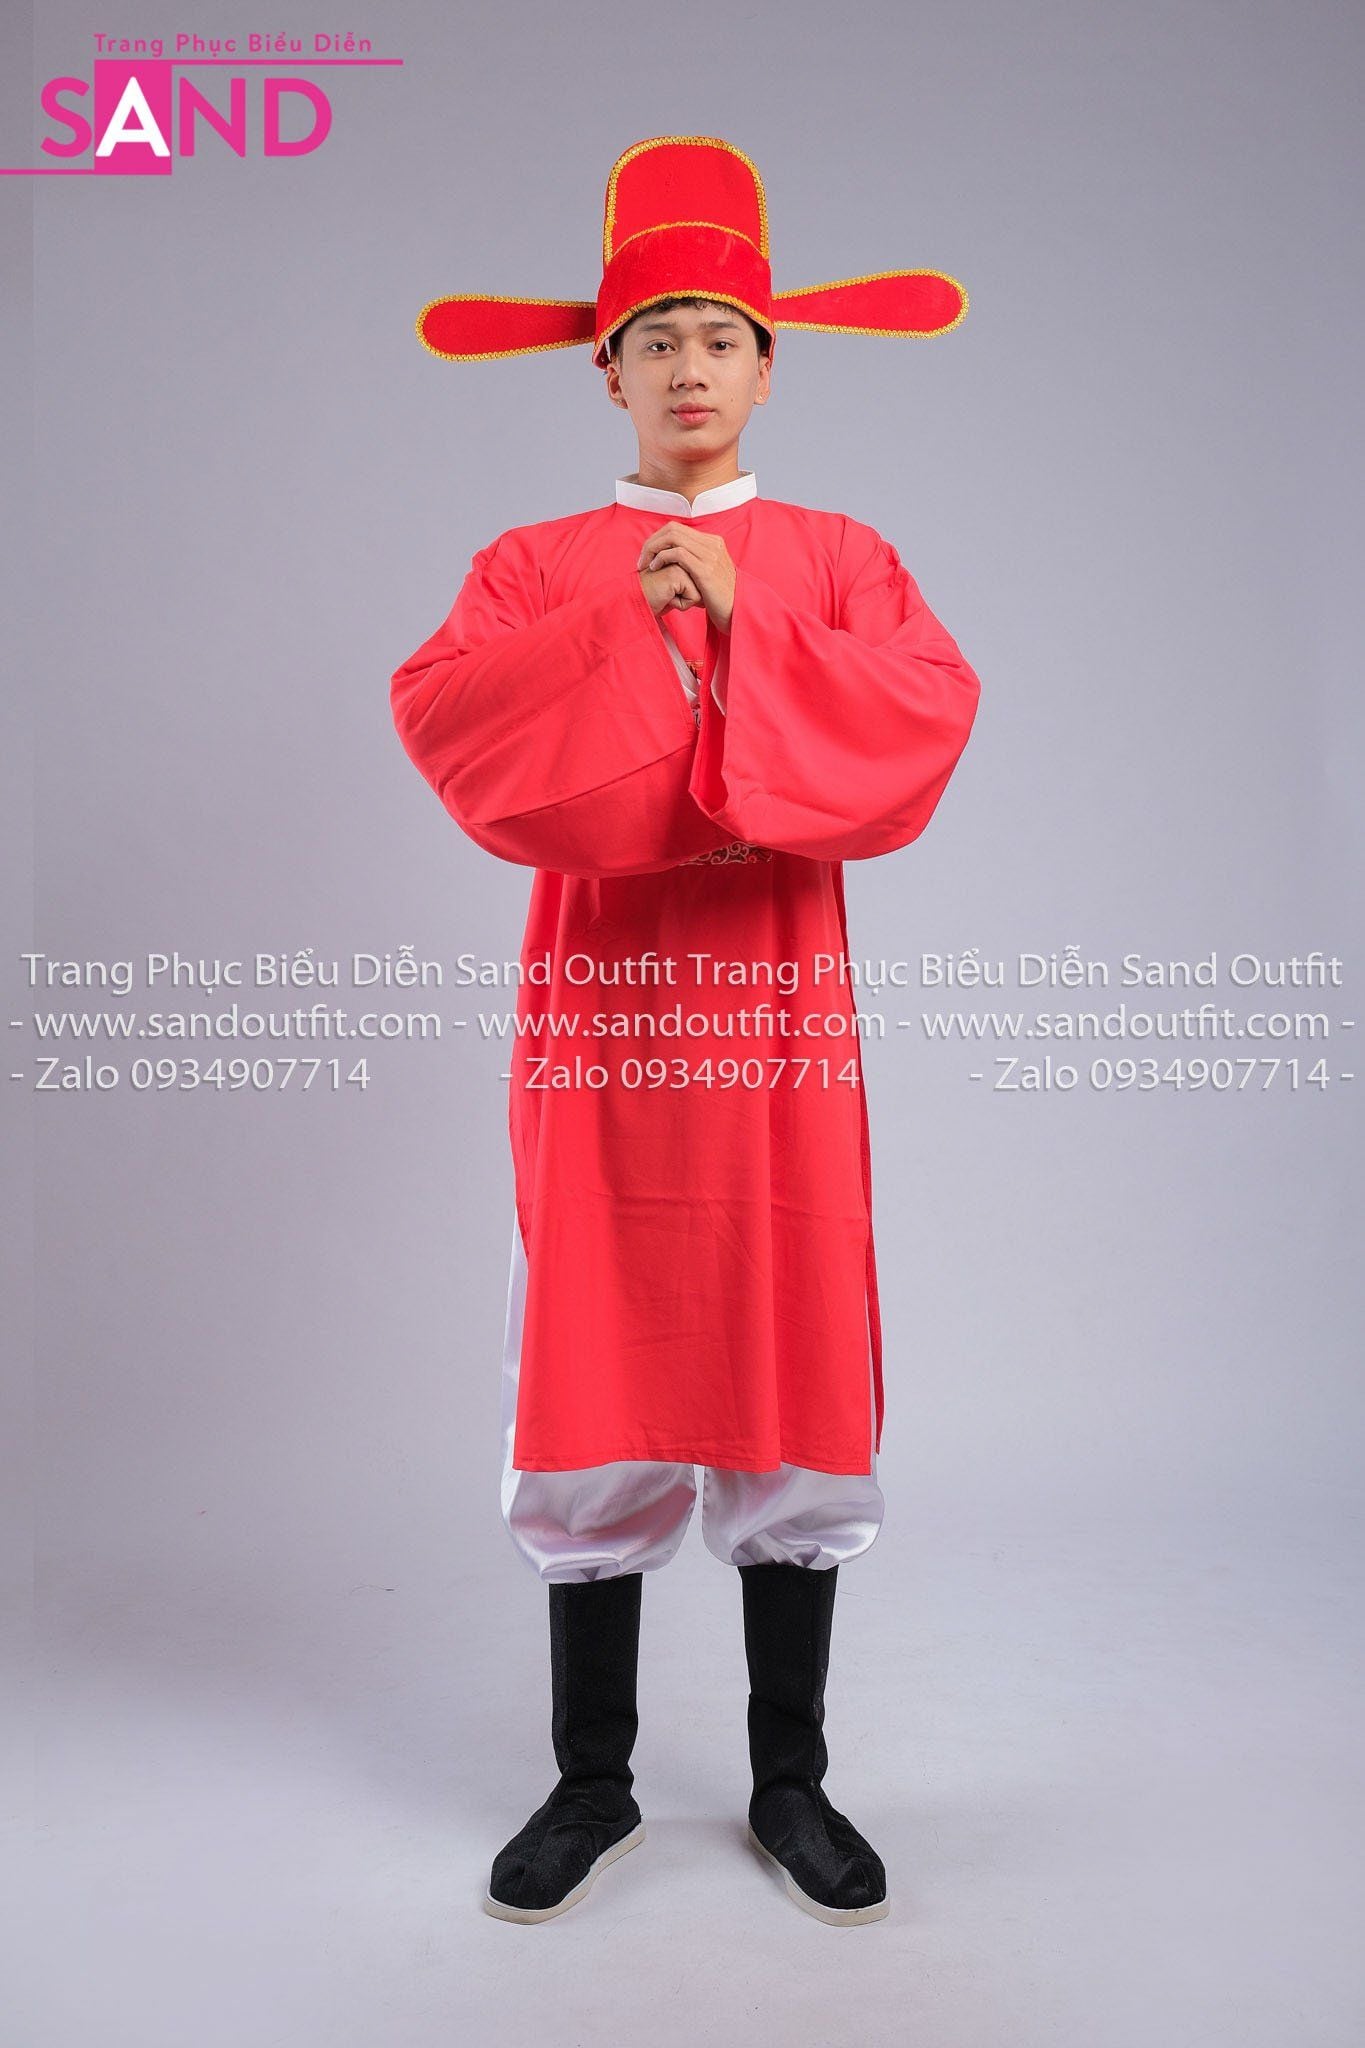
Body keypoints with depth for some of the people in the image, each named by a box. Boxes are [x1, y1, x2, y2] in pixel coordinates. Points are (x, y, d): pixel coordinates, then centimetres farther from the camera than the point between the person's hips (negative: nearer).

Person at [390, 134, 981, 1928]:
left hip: (777, 1004, 0)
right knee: (595, 1388, 2)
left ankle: (791, 1780, 20)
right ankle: (594, 1784, 19)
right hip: (598, 1002, 0)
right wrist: (617, 627, -13)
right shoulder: (536, 564, 12)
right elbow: (445, 715, -7)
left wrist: (744, 626, -13)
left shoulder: (838, 559, 12)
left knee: (793, 1383, 3)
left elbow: (926, 715, -6)